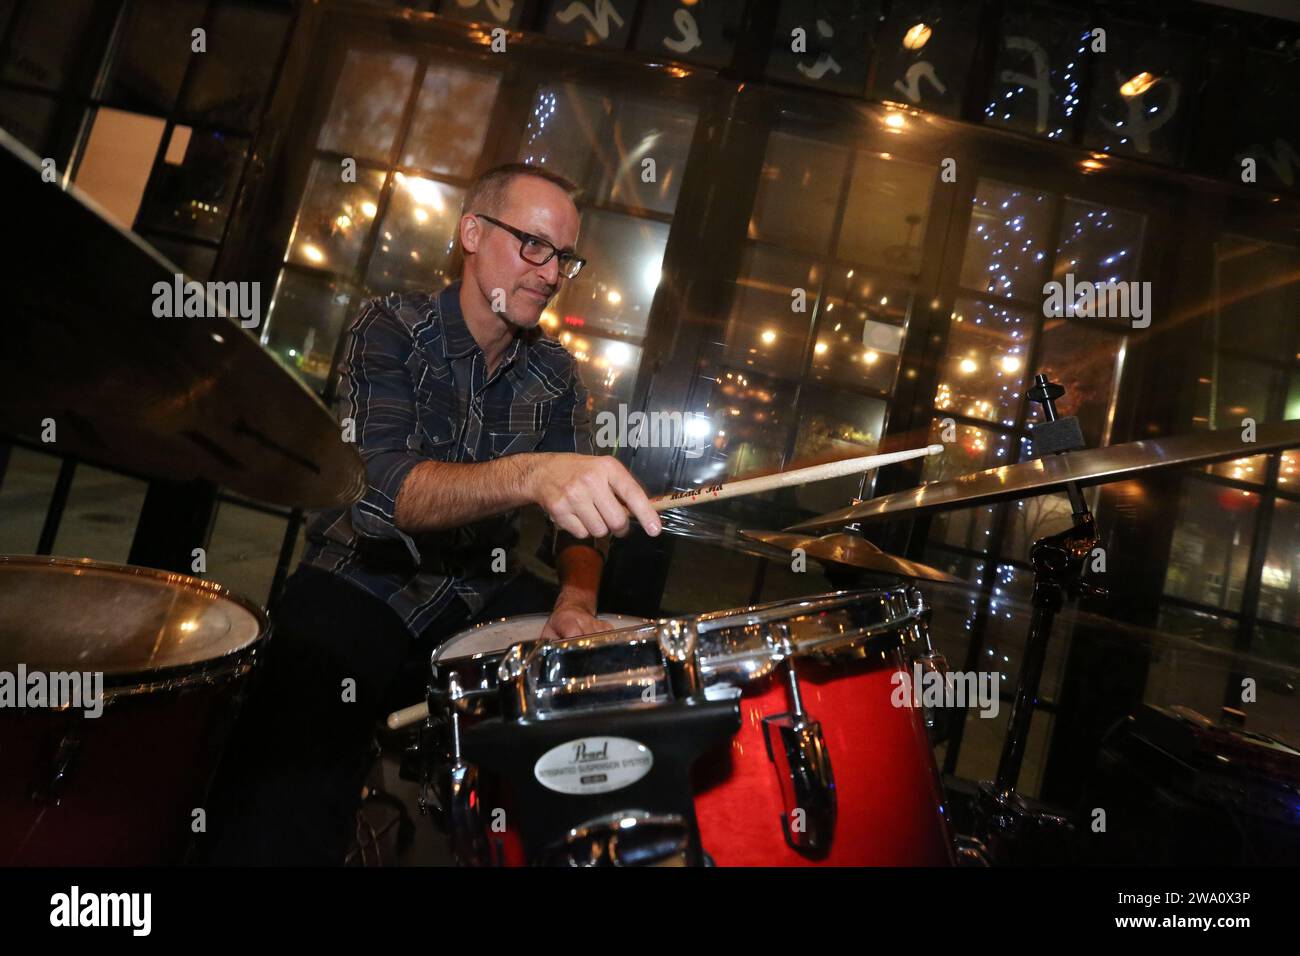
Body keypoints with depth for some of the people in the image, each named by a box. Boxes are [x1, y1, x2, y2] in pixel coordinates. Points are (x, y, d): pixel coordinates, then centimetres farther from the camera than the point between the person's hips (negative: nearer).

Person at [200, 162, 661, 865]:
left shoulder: (554, 374, 4)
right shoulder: (391, 330, -10)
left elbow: (577, 513, 2)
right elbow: (388, 485, -27)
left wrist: (575, 600, -21)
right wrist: (530, 472, -46)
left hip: (484, 594, 5)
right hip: (363, 580, -4)